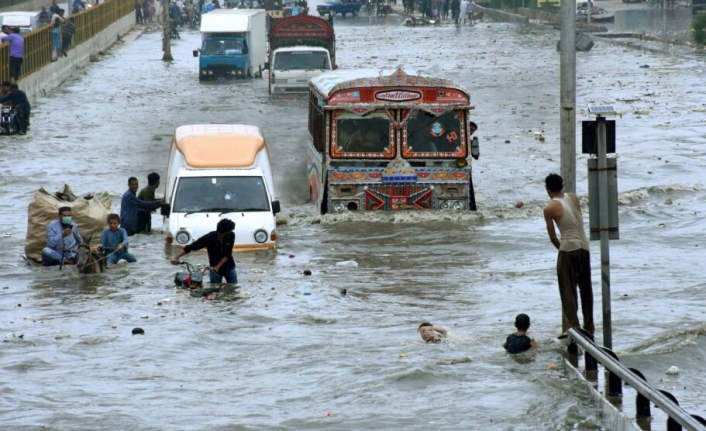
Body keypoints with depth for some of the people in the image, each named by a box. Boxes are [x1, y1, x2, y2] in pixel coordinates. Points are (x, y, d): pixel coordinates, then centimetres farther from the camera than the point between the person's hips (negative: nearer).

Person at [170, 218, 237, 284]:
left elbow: (227, 254, -15)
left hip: (229, 268, 2)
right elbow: (190, 247, -24)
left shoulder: (231, 236, -18)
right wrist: (176, 258, -35)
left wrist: (217, 267, -26)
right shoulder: (209, 238, -24)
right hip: (214, 269, -2)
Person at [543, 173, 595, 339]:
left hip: (568, 248, -5)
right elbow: (579, 222, 13)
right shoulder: (574, 198, 7)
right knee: (586, 288, 14)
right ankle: (589, 327, 21)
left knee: (568, 290, 1)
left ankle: (571, 326, -6)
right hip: (584, 247, 5)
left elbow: (552, 237, -2)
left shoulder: (550, 208, -7)